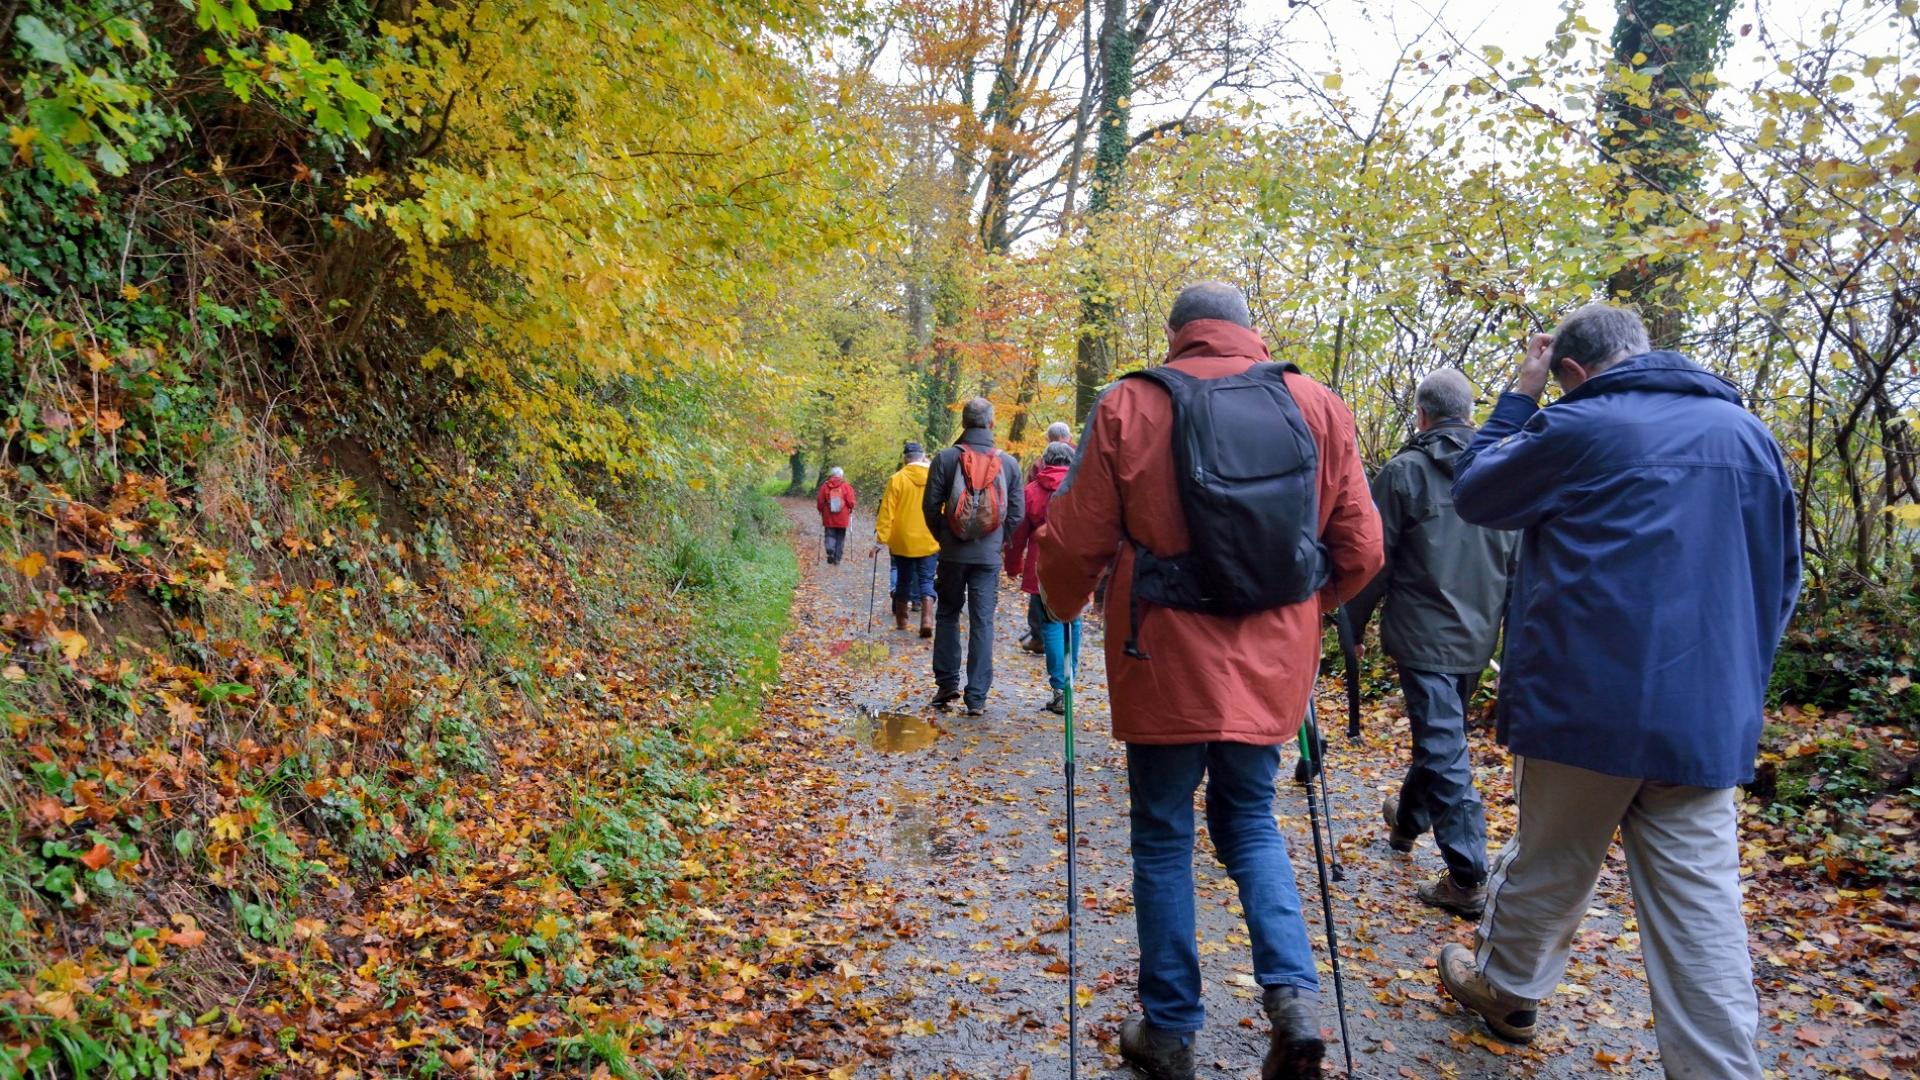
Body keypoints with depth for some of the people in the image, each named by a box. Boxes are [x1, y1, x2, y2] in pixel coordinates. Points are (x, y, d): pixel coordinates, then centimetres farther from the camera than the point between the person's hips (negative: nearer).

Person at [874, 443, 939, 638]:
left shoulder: (896, 479, -7)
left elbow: (887, 512, -8)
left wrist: (880, 539, -4)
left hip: (903, 541, 0)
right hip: (929, 542, 0)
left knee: (904, 581, 13)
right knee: (926, 581, 3)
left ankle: (901, 621, 24)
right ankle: (927, 619, -16)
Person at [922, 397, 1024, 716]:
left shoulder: (945, 458, -5)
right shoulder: (1008, 463, 0)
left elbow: (930, 505, -3)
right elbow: (1017, 511, 2)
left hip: (953, 554, 0)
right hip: (989, 556, 1)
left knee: (947, 616, 15)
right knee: (983, 622, 3)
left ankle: (947, 683, 14)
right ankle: (977, 696, 3)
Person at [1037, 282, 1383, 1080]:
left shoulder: (1130, 406, -7)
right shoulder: (1318, 405, 0)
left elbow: (1075, 540, -5)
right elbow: (1361, 549, 2)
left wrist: (1062, 608, 15)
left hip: (1166, 665, -2)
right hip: (1269, 667, 3)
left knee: (1164, 838, 13)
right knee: (1249, 821, 22)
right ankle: (1293, 996, 6)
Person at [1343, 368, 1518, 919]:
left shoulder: (1404, 472, -10)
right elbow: (1518, 559, 9)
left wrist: (1353, 625, 5)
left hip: (1425, 635, -6)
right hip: (1479, 635, 6)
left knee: (1443, 749, -3)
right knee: (1441, 734, 23)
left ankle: (1467, 878, -4)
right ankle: (1408, 818, 45)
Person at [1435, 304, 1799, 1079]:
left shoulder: (1577, 428, -7)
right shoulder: (1746, 430, 9)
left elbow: (1474, 493, 8)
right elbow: (1780, 578, 16)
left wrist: (1519, 395, 13)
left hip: (1589, 703, -3)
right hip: (1709, 718, 4)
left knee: (1549, 869, 15)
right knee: (1701, 915, 4)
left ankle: (1505, 989, 36)